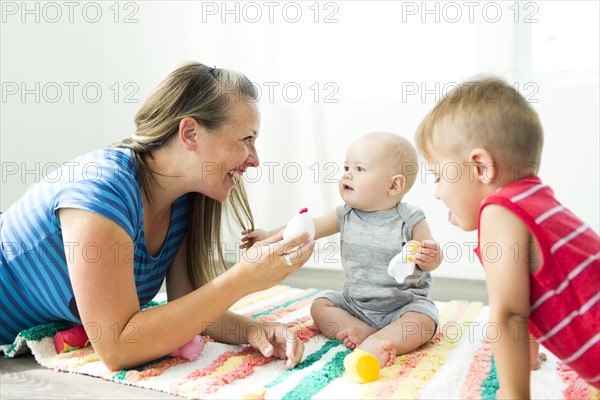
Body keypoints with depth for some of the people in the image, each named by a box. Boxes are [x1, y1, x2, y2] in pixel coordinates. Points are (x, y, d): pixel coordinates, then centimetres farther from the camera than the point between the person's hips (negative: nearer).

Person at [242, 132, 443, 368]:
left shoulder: (410, 220, -15)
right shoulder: (346, 215, -3)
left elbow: (432, 258, -9)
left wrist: (430, 257, -34)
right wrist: (270, 236, -6)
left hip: (404, 303, -4)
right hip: (354, 302, 5)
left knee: (423, 322, -29)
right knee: (319, 306, -6)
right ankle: (366, 332, -22)